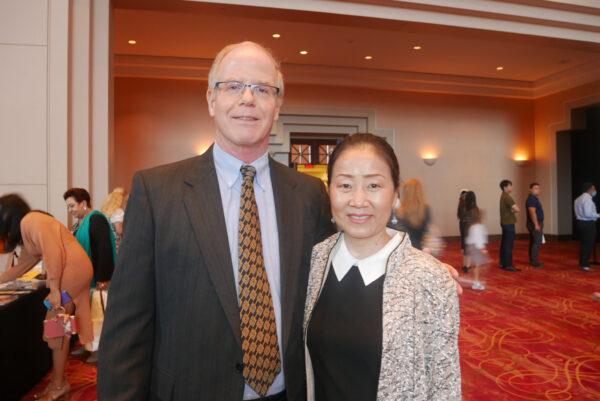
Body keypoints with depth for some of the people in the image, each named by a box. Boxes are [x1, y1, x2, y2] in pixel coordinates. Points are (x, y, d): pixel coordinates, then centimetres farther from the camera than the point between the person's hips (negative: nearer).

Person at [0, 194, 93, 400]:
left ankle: (59, 383, 10)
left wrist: (54, 289, -19)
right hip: (68, 271, 9)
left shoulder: (30, 221, -9)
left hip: (72, 268, -9)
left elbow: (53, 253, -20)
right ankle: (58, 379, 21)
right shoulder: (25, 231, 22)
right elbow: (22, 266, 31)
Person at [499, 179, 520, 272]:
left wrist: (512, 210, -3)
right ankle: (508, 265, -7)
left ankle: (502, 263, 17)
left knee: (504, 243, 12)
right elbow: (516, 209, -22)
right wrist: (513, 210, -2)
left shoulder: (503, 196, 15)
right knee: (509, 245, -8)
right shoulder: (507, 197, -16)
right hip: (508, 223, -10)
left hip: (505, 222, 10)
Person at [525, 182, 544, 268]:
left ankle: (532, 260, 16)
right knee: (537, 242, -11)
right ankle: (534, 262, -10)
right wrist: (536, 224, -26)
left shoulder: (535, 199, 18)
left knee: (533, 242, 11)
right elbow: (532, 213, -24)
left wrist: (539, 224, 23)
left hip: (537, 223, 11)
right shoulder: (531, 199, -15)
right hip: (535, 224, -11)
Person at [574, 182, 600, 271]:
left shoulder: (578, 199, 14)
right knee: (588, 244, -2)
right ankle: (585, 265, 3)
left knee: (583, 244, 16)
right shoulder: (588, 199, -17)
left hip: (580, 222, 10)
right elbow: (588, 214, -24)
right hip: (588, 224, -10)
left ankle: (582, 263, 22)